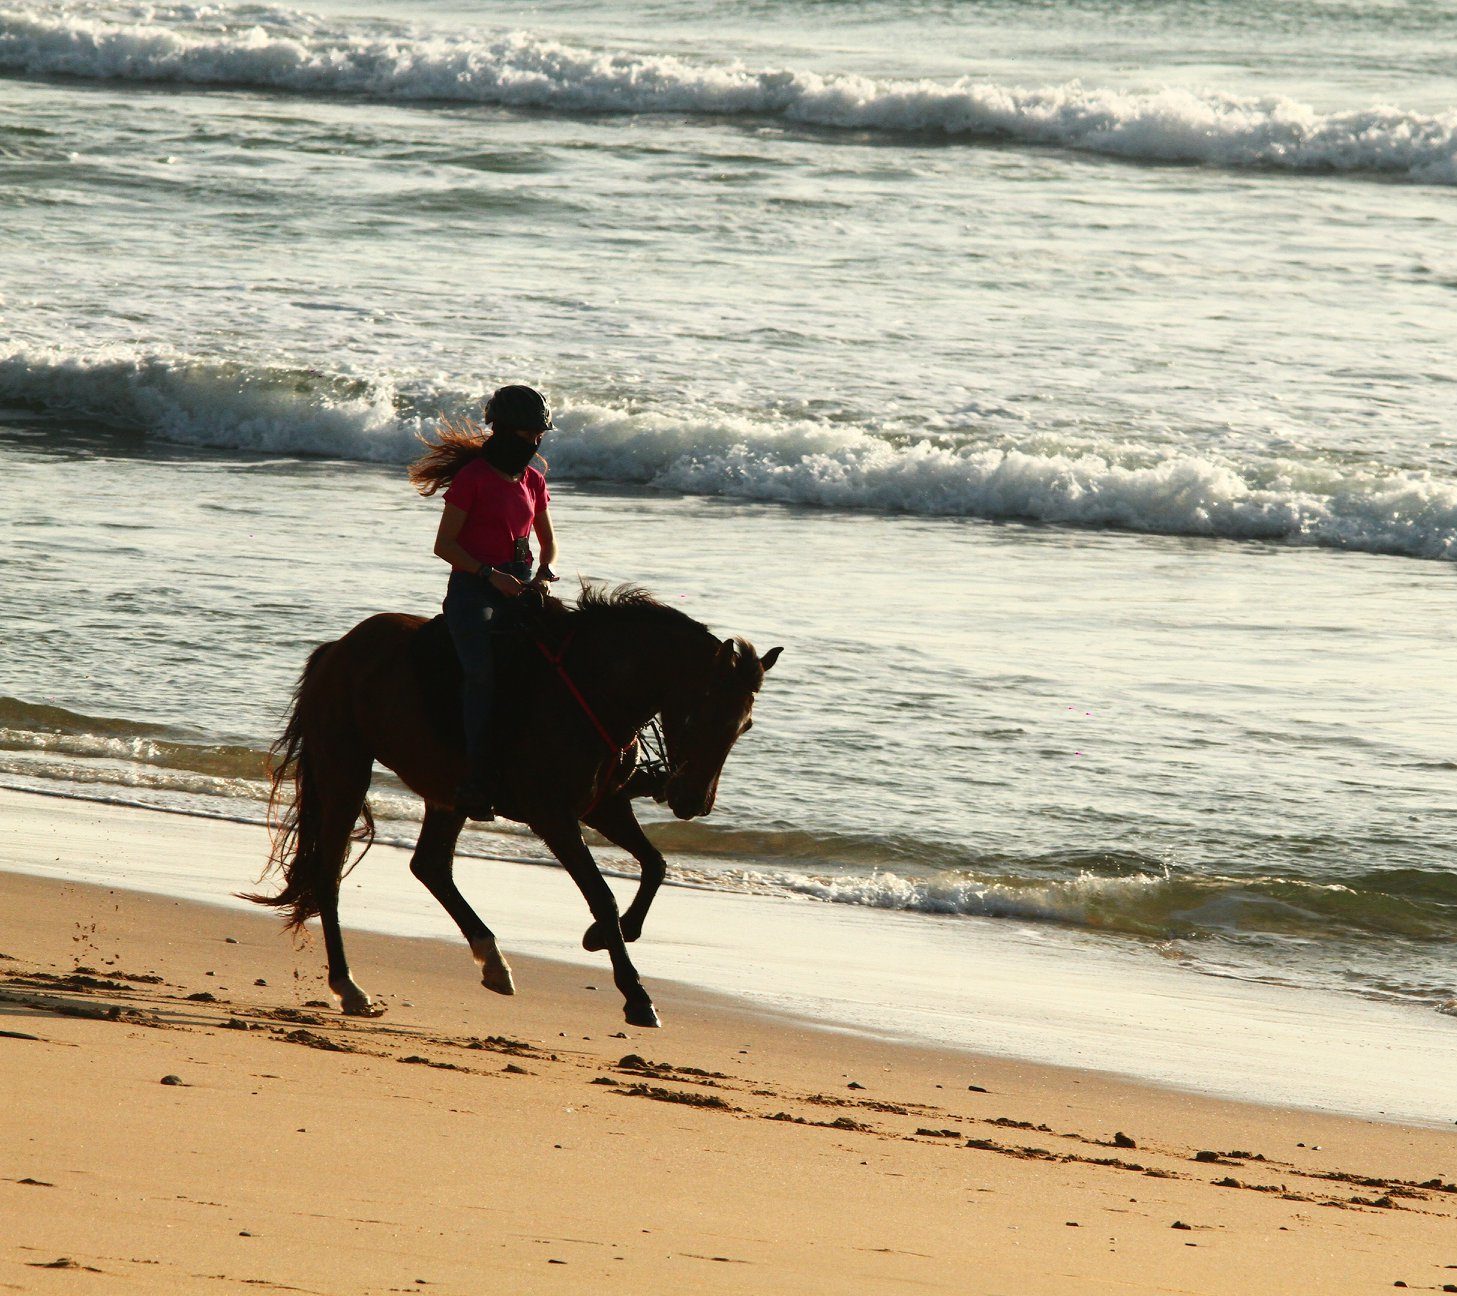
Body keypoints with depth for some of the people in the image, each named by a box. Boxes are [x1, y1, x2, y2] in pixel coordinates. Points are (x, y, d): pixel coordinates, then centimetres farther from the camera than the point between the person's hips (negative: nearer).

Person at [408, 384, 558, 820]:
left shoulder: (533, 480, 15)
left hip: (520, 588, 6)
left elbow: (548, 541, 25)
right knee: (481, 670, -28)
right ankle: (477, 777, -30)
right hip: (473, 588, -6)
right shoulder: (473, 478, -4)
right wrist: (490, 575, -18)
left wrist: (545, 573, 3)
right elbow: (444, 544, -6)